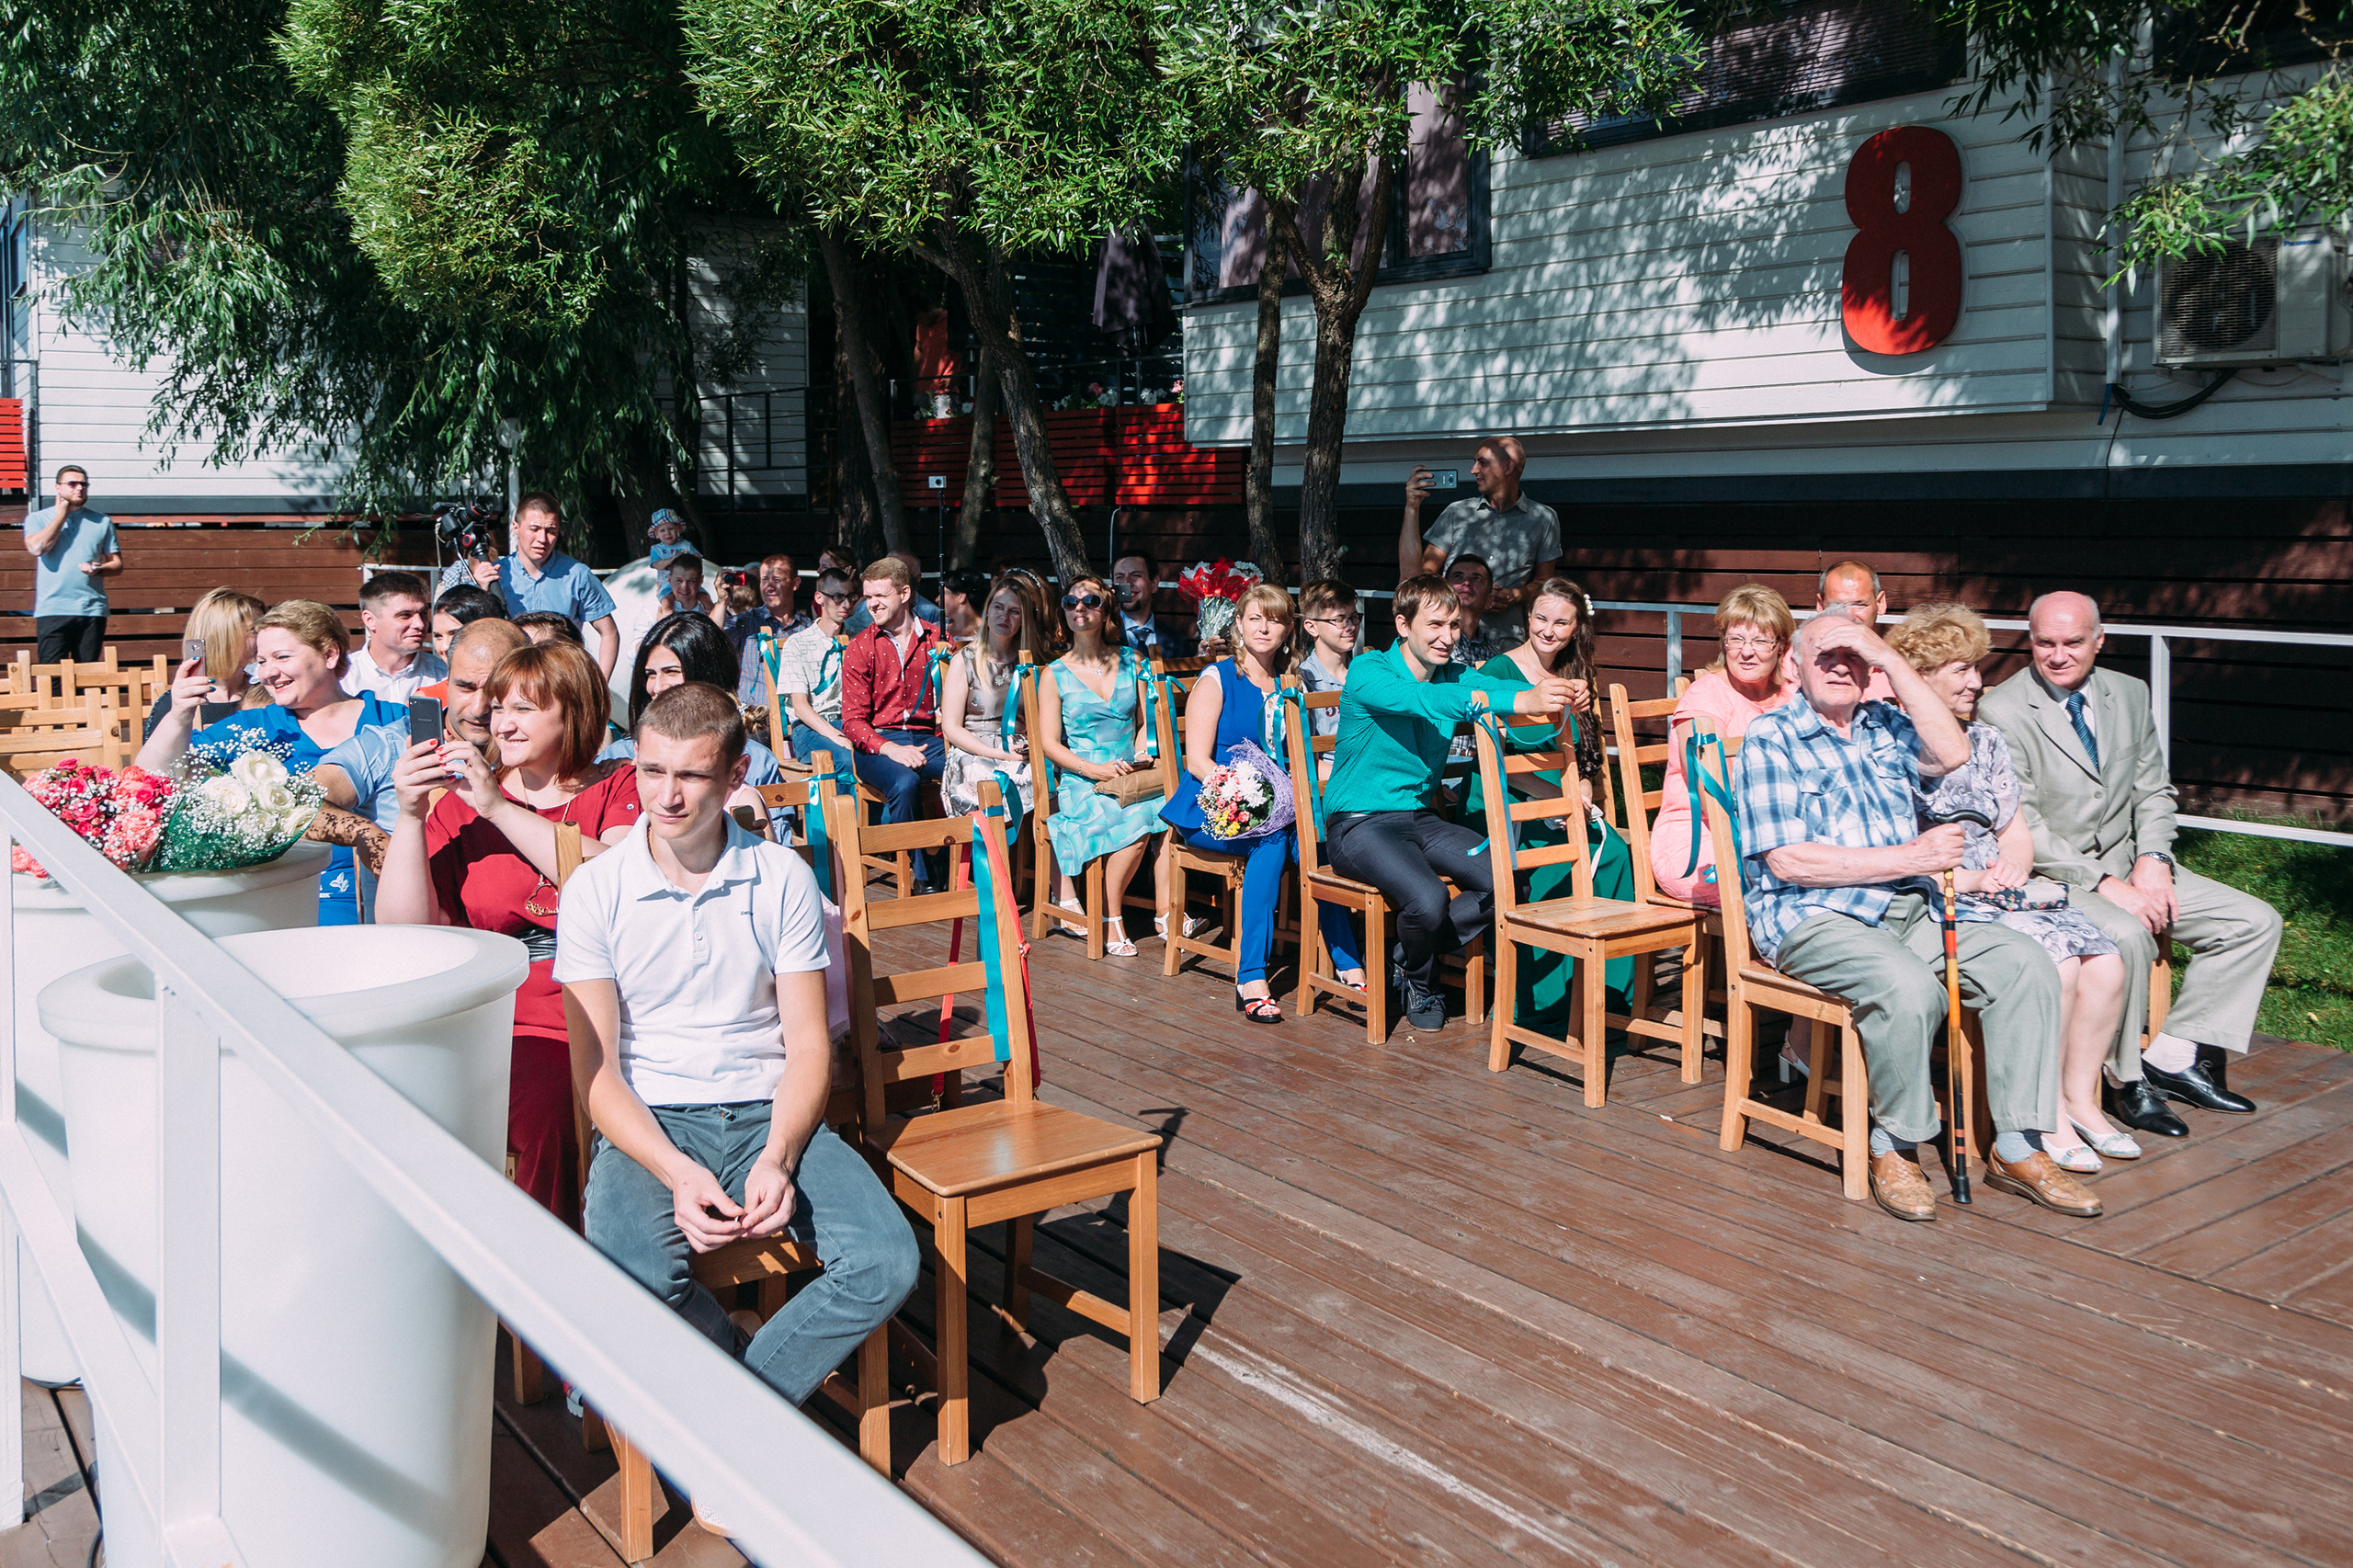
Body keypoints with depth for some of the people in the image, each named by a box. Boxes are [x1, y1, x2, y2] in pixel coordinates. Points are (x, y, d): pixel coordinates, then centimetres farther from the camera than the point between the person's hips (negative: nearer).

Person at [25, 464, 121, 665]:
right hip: (52, 610, -2)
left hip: (92, 610, 2)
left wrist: (99, 569, -10)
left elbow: (117, 563, 14)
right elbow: (37, 547, -11)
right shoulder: (38, 519, 10)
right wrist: (62, 514, -2)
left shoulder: (102, 522, 14)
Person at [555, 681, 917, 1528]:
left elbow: (808, 1047, 2)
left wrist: (778, 1158, -17)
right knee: (631, 1277, -33)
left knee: (886, 1263, -24)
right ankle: (745, 1351, 1)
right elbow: (596, 1070, -5)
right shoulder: (596, 889, -1)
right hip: (648, 1125, -1)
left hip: (768, 1115, 2)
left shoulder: (784, 879, 2)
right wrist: (677, 1172, -21)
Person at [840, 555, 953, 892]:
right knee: (905, 782, -36)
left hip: (927, 737, 2)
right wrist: (890, 749, -18)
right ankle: (924, 877, -19)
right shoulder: (859, 647, 7)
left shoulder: (936, 639, 13)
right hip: (877, 741, -2)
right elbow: (853, 719, -1)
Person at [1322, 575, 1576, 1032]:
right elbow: (1424, 699, -33)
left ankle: (1410, 953, 7)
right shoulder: (1368, 673, -14)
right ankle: (1420, 981, 3)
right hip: (1359, 824, -7)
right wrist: (1520, 701, -46)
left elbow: (1498, 685, -13)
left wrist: (1546, 691, -39)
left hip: (1420, 818, 7)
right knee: (1428, 898, -32)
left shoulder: (1455, 677, 7)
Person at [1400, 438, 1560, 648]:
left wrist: (1515, 596, -6)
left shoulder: (1543, 519, 12)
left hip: (1507, 644, -1)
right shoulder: (1457, 512, 14)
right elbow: (1412, 575, 7)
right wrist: (1412, 508, 1)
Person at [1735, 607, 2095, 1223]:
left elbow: (1951, 754, -5)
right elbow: (1789, 860, -11)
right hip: (1813, 918, -6)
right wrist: (1911, 856, -14)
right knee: (1908, 986, -33)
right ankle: (1895, 1148, -12)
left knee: (2025, 961, -15)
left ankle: (2017, 1148, -7)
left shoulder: (1885, 726, 18)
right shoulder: (1772, 737, 0)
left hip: (1911, 912, 6)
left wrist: (1891, 660, -6)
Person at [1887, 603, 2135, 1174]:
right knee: (2053, 965, -26)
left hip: (2003, 894, 7)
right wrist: (1970, 880, -17)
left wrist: (2010, 868, -5)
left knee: (2106, 964, -14)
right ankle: (2047, 1118, -14)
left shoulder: (1987, 741, 18)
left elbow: (2018, 836, 19)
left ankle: (2080, 1099, 1)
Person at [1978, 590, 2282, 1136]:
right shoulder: (2001, 712, -12)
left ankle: (2173, 1057, 0)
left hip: (2129, 867, 7)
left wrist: (2152, 860, -6)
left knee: (2256, 922, -3)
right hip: (2047, 879, -7)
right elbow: (2020, 827, -17)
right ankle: (2128, 1081, -14)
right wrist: (2103, 883, -22)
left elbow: (2152, 791, 13)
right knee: (2127, 936, -34)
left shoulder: (2129, 694, 8)